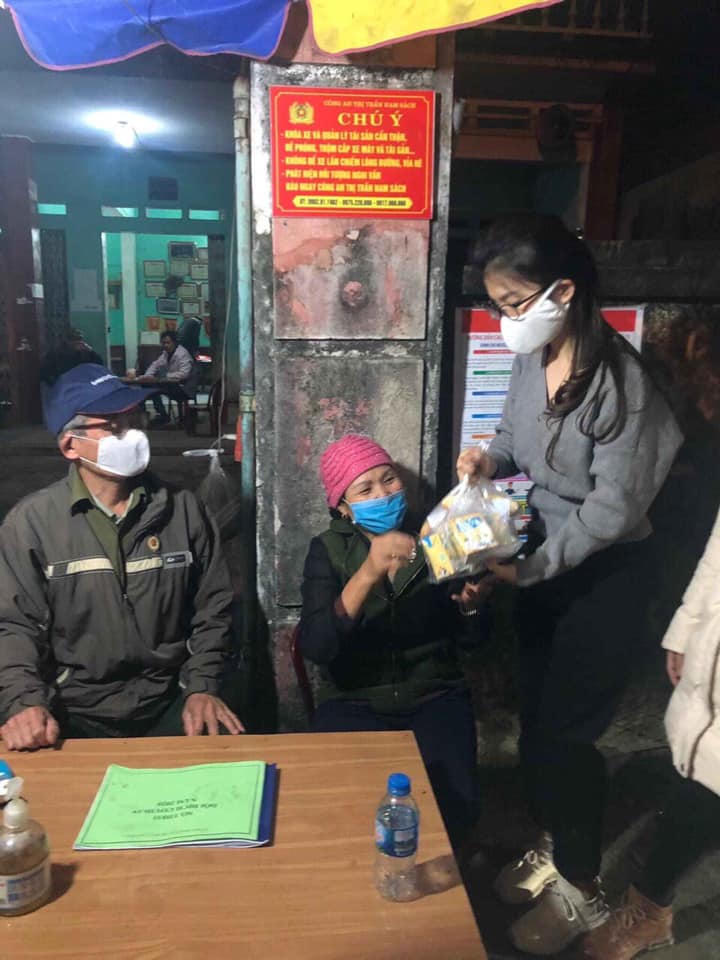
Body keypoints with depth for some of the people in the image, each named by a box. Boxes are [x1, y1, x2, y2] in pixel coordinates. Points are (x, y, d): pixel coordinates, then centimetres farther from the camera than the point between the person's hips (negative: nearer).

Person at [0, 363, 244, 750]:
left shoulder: (183, 509, 0)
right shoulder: (31, 522, -5)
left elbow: (212, 608, 5)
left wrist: (202, 687, -5)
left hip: (168, 703, 2)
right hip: (75, 714, -1)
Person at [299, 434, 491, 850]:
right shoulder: (328, 550, -4)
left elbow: (467, 641, 6)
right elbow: (315, 647, -20)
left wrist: (472, 606, -18)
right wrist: (367, 574, -33)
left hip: (436, 697, 1)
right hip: (356, 702, -1)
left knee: (455, 803, -20)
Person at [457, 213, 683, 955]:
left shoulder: (620, 381, -24)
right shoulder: (531, 358, -4)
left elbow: (614, 510, -22)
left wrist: (528, 566, -25)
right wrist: (489, 457, -8)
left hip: (601, 577, -7)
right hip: (541, 563, 7)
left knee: (565, 731, 5)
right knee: (534, 717, 18)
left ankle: (582, 888, 31)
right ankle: (552, 844, 43)